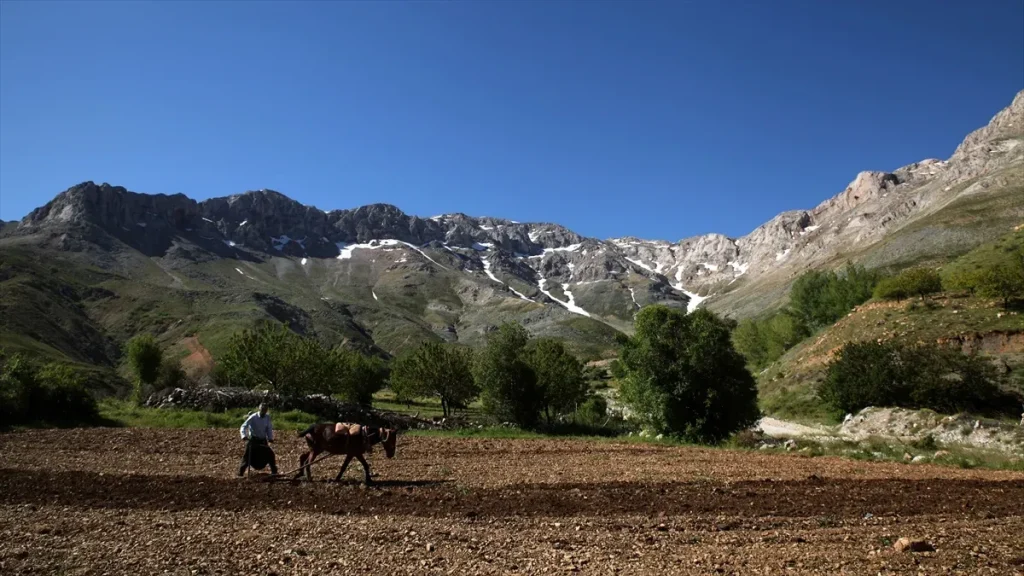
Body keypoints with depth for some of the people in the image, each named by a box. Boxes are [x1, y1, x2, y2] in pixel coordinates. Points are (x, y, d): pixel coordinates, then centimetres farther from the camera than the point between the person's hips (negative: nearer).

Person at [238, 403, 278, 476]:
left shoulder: (267, 417, -2)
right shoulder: (253, 417, -15)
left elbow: (269, 428, 6)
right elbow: (243, 427, -20)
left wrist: (270, 437, -10)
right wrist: (244, 436, -38)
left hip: (263, 440, 3)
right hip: (253, 439, -3)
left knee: (270, 455, 1)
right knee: (248, 456, -10)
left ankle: (274, 472, 16)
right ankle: (240, 472, 3)